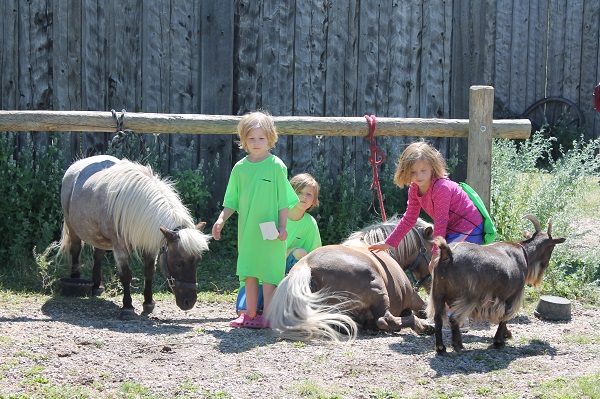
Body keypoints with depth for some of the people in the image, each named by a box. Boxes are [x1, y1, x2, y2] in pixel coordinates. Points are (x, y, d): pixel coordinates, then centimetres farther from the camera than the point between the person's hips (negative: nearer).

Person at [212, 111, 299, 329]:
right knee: (249, 271, 11)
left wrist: (282, 226, -11)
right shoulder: (240, 167, 6)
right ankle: (250, 314, 20)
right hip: (246, 229, 5)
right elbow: (231, 201, 12)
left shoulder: (276, 166, -6)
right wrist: (221, 219, 0)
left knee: (269, 272, -2)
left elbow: (283, 201, -5)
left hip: (270, 231, -5)